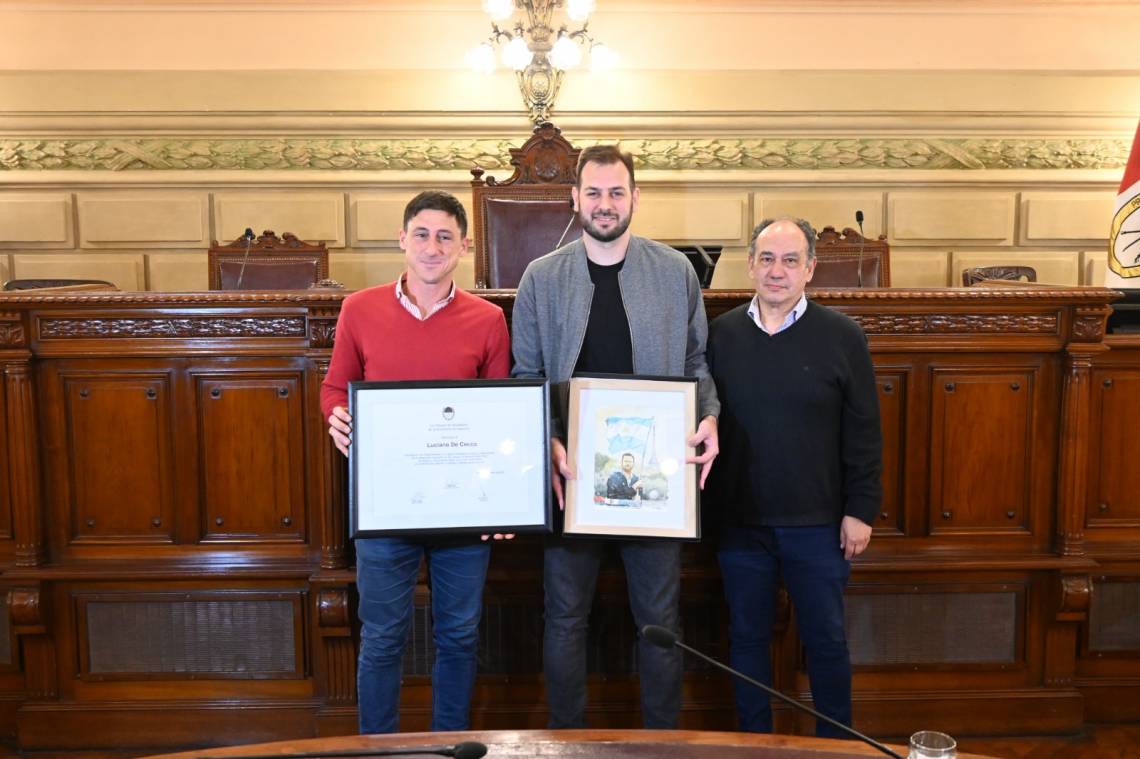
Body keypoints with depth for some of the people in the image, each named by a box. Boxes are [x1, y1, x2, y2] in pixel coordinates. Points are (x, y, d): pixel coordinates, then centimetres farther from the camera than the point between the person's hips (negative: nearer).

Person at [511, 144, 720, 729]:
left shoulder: (676, 273, 2)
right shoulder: (541, 277, 1)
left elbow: (696, 359, 7)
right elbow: (526, 374, 1)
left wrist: (709, 417, -11)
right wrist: (549, 443, -14)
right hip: (571, 468, 0)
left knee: (659, 614, 12)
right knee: (565, 615, 12)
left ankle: (663, 736, 31)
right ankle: (567, 738, 31)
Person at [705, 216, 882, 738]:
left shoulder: (843, 337, -4)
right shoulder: (720, 335, 1)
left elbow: (863, 435, -3)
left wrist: (860, 510, -5)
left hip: (817, 524, -1)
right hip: (739, 521, 2)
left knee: (826, 639, 11)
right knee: (747, 636, 14)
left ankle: (837, 741, 32)